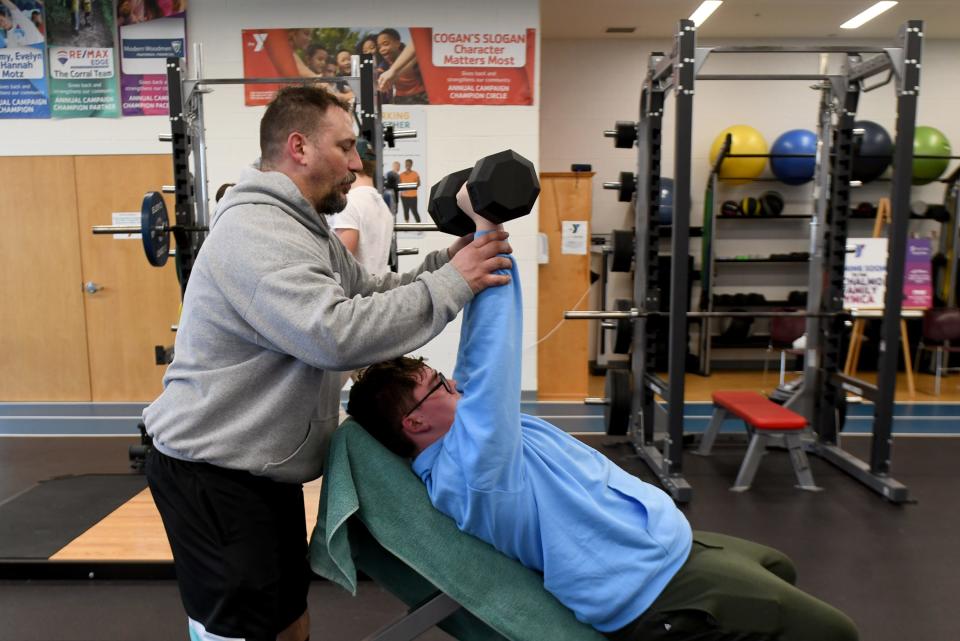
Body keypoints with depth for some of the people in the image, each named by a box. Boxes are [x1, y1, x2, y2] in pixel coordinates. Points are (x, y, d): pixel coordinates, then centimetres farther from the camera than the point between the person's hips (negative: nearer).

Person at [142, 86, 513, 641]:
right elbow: (337, 334, -35)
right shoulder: (257, 231, -23)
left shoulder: (303, 226, 11)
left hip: (265, 467, 10)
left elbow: (367, 295, 11)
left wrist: (445, 262, -4)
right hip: (213, 473, -10)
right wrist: (450, 284, -28)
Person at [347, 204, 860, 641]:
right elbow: (488, 361, -35)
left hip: (665, 540, 10)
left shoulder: (463, 432, 4)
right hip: (659, 584, -10)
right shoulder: (466, 466, -26)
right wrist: (488, 229, -31)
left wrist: (485, 232, -2)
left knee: (778, 569, 28)